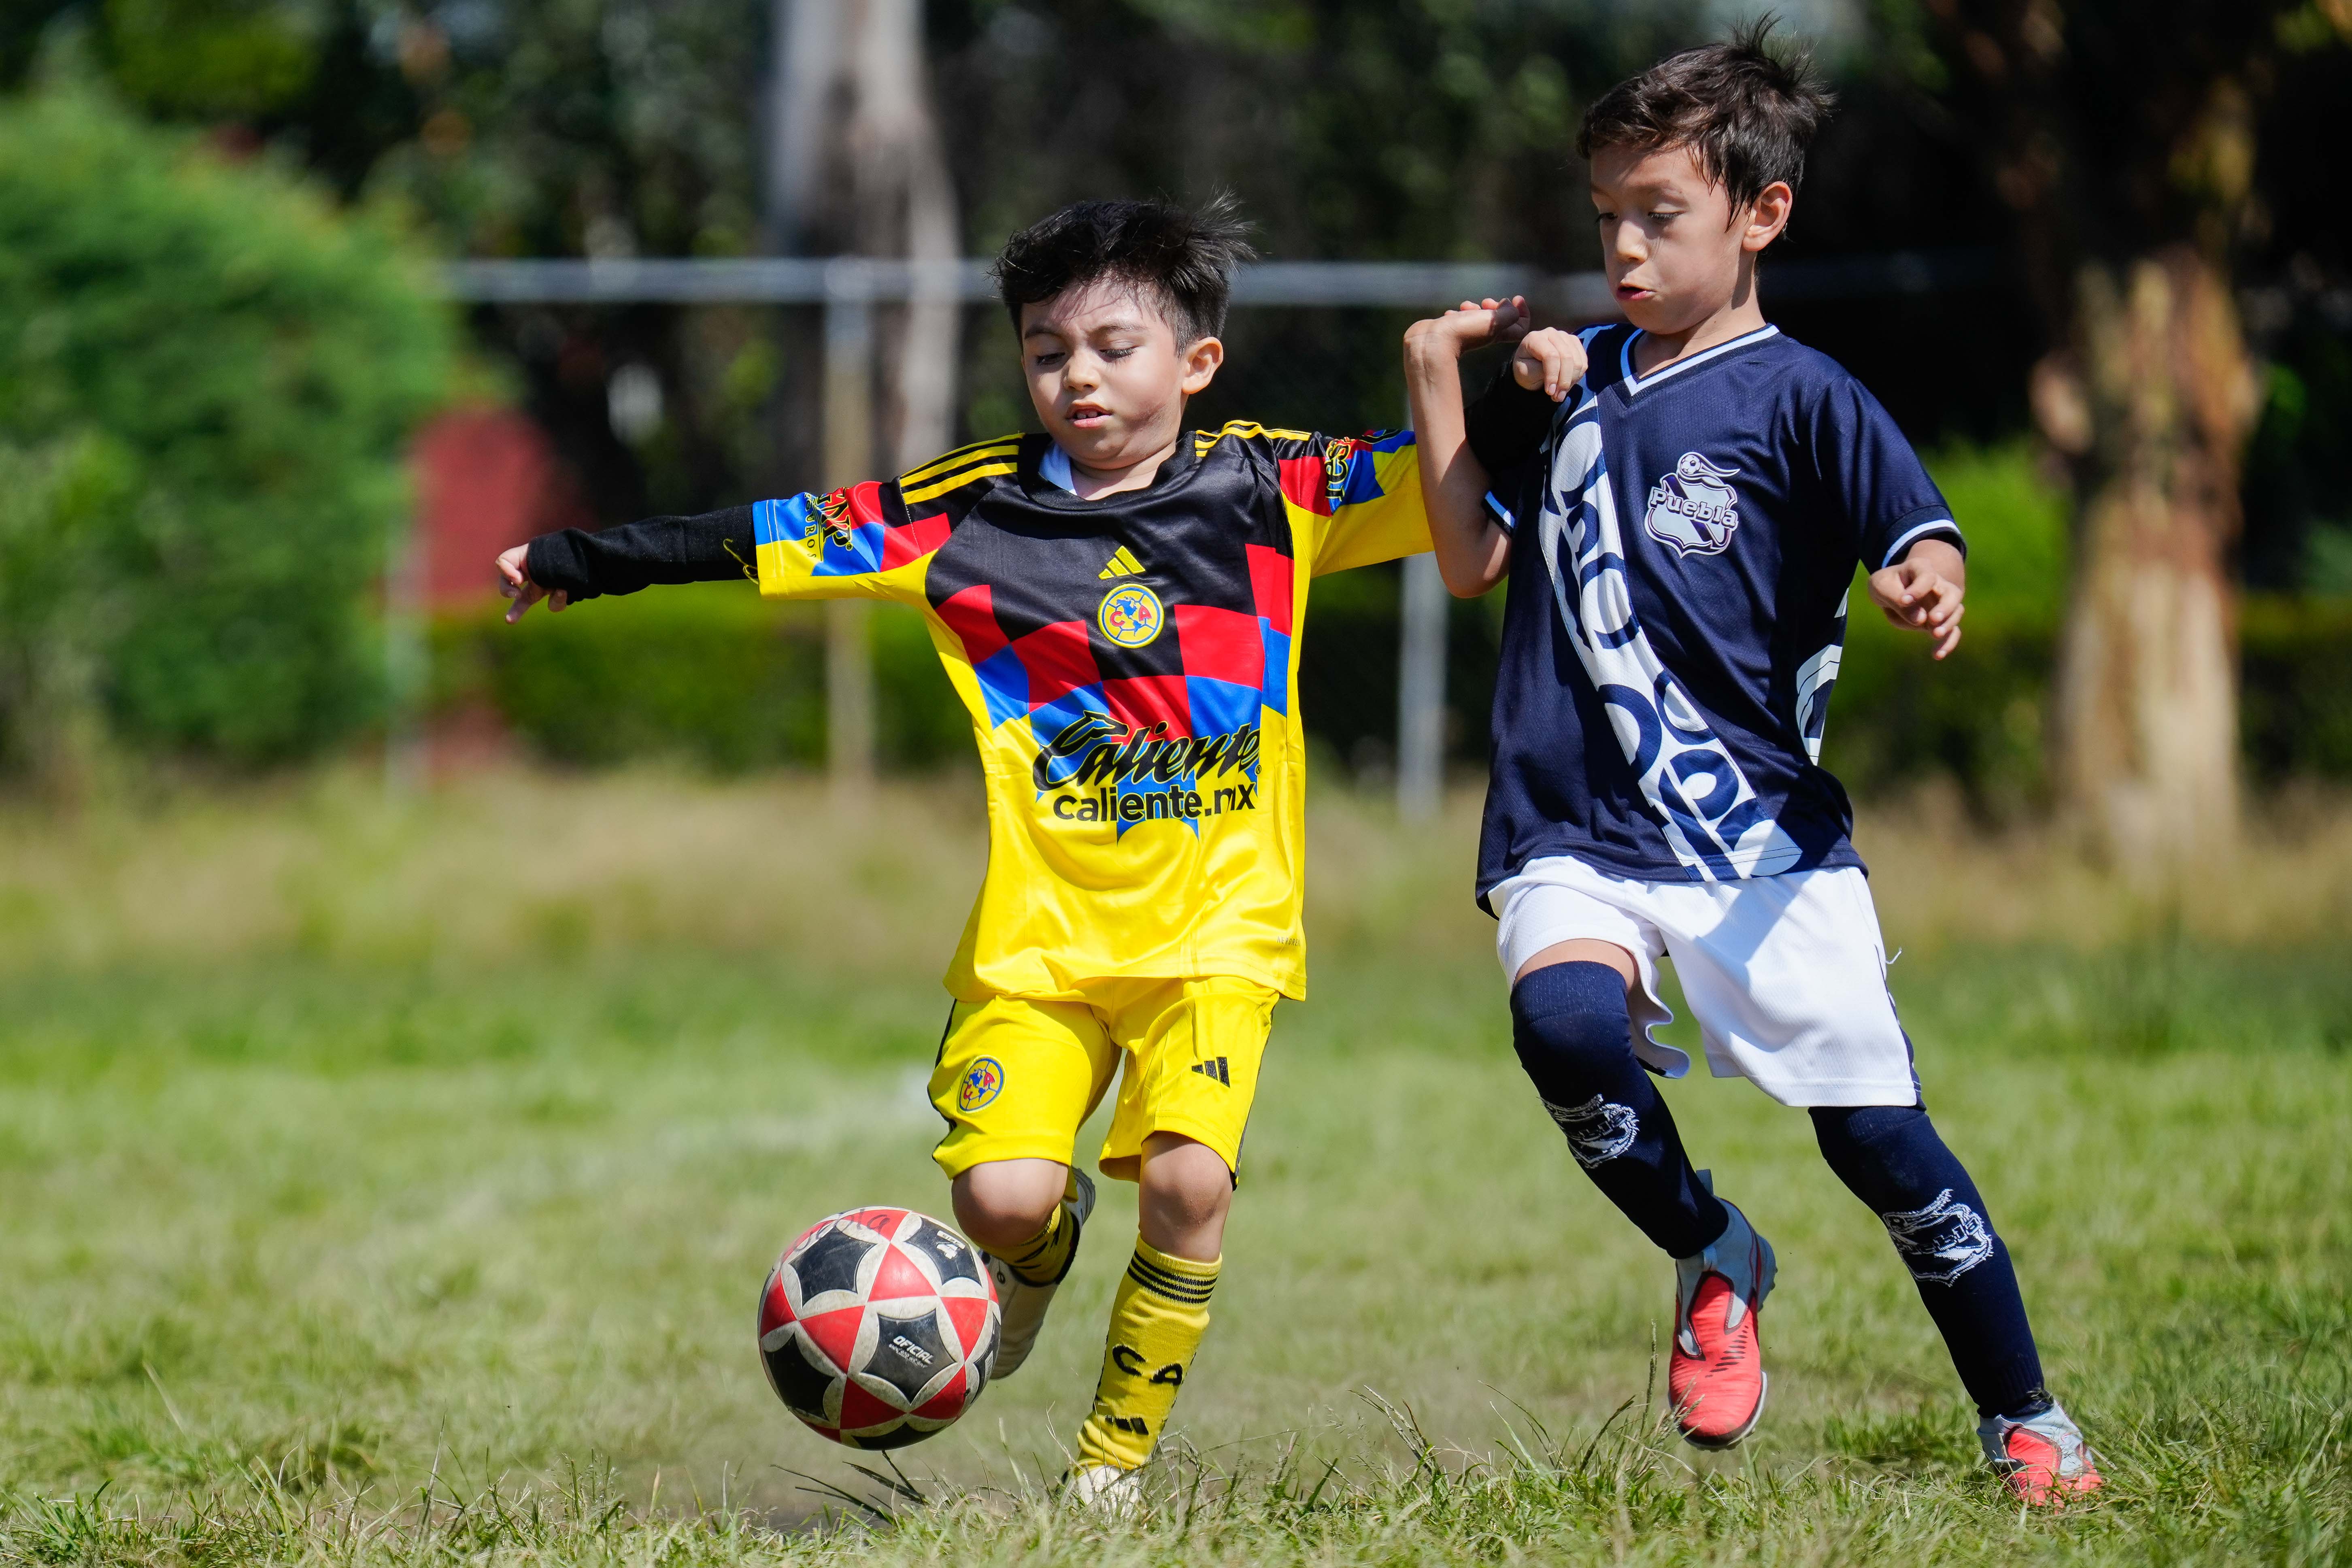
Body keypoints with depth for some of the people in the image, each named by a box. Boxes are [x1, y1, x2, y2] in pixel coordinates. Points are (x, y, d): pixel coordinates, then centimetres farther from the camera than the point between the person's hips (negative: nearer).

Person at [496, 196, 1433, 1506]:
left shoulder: (1269, 493, 2)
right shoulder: (965, 513, 2)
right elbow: (762, 543, 5)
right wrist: (576, 564, 6)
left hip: (1217, 930, 0)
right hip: (1035, 928, 1)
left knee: (1189, 1176, -20)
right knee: (998, 1191, -16)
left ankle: (1119, 1454, 3)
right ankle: (1045, 1246, 25)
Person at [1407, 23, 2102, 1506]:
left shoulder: (1802, 399, -3)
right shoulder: (1567, 382, 12)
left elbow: (1928, 542, -13)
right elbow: (1474, 559, 18)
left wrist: (1926, 589, -36)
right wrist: (1438, 377, 10)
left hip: (1765, 838, -3)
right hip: (1578, 833, 3)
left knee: (1882, 1136, -4)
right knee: (1563, 1017, -29)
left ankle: (2029, 1424, 14)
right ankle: (1713, 1258, -3)